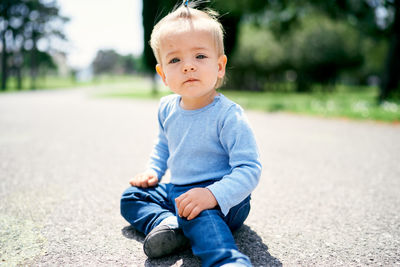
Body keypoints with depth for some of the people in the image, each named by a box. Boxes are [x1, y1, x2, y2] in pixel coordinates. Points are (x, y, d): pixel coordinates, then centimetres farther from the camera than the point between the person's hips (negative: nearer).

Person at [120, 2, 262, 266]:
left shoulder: (228, 115, -23)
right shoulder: (167, 108, 0)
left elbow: (249, 169, -27)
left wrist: (214, 194, -40)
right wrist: (153, 171, 7)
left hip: (224, 198, -8)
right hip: (176, 191, 9)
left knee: (198, 212, -38)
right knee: (131, 197, 12)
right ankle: (168, 223, -13)